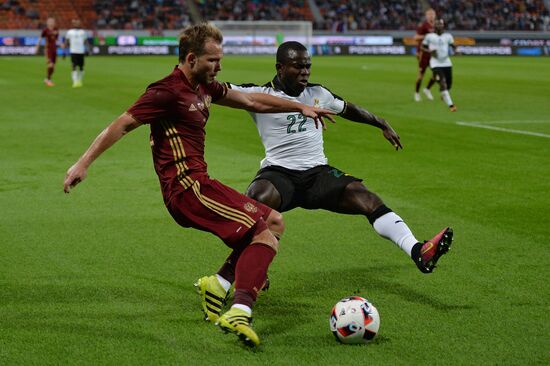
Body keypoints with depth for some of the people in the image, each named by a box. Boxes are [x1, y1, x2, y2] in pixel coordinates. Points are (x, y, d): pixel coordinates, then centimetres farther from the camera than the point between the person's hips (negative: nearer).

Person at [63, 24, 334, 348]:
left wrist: (300, 107, 29)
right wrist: (83, 164, -15)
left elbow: (252, 102, 27)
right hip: (187, 185, -10)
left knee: (274, 222, 13)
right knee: (265, 235, -17)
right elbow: (122, 125, -12)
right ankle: (239, 314, -30)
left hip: (196, 183, 10)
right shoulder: (168, 92, -12)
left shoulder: (205, 87, 16)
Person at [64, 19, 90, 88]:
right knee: (74, 67, -10)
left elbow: (86, 42, 13)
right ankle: (75, 82, -13)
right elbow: (66, 42, 12)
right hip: (73, 52, -2)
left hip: (81, 52, 2)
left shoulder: (83, 32, 9)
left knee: (81, 68, 5)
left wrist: (87, 50, 2)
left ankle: (80, 81, 20)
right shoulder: (69, 32, 7)